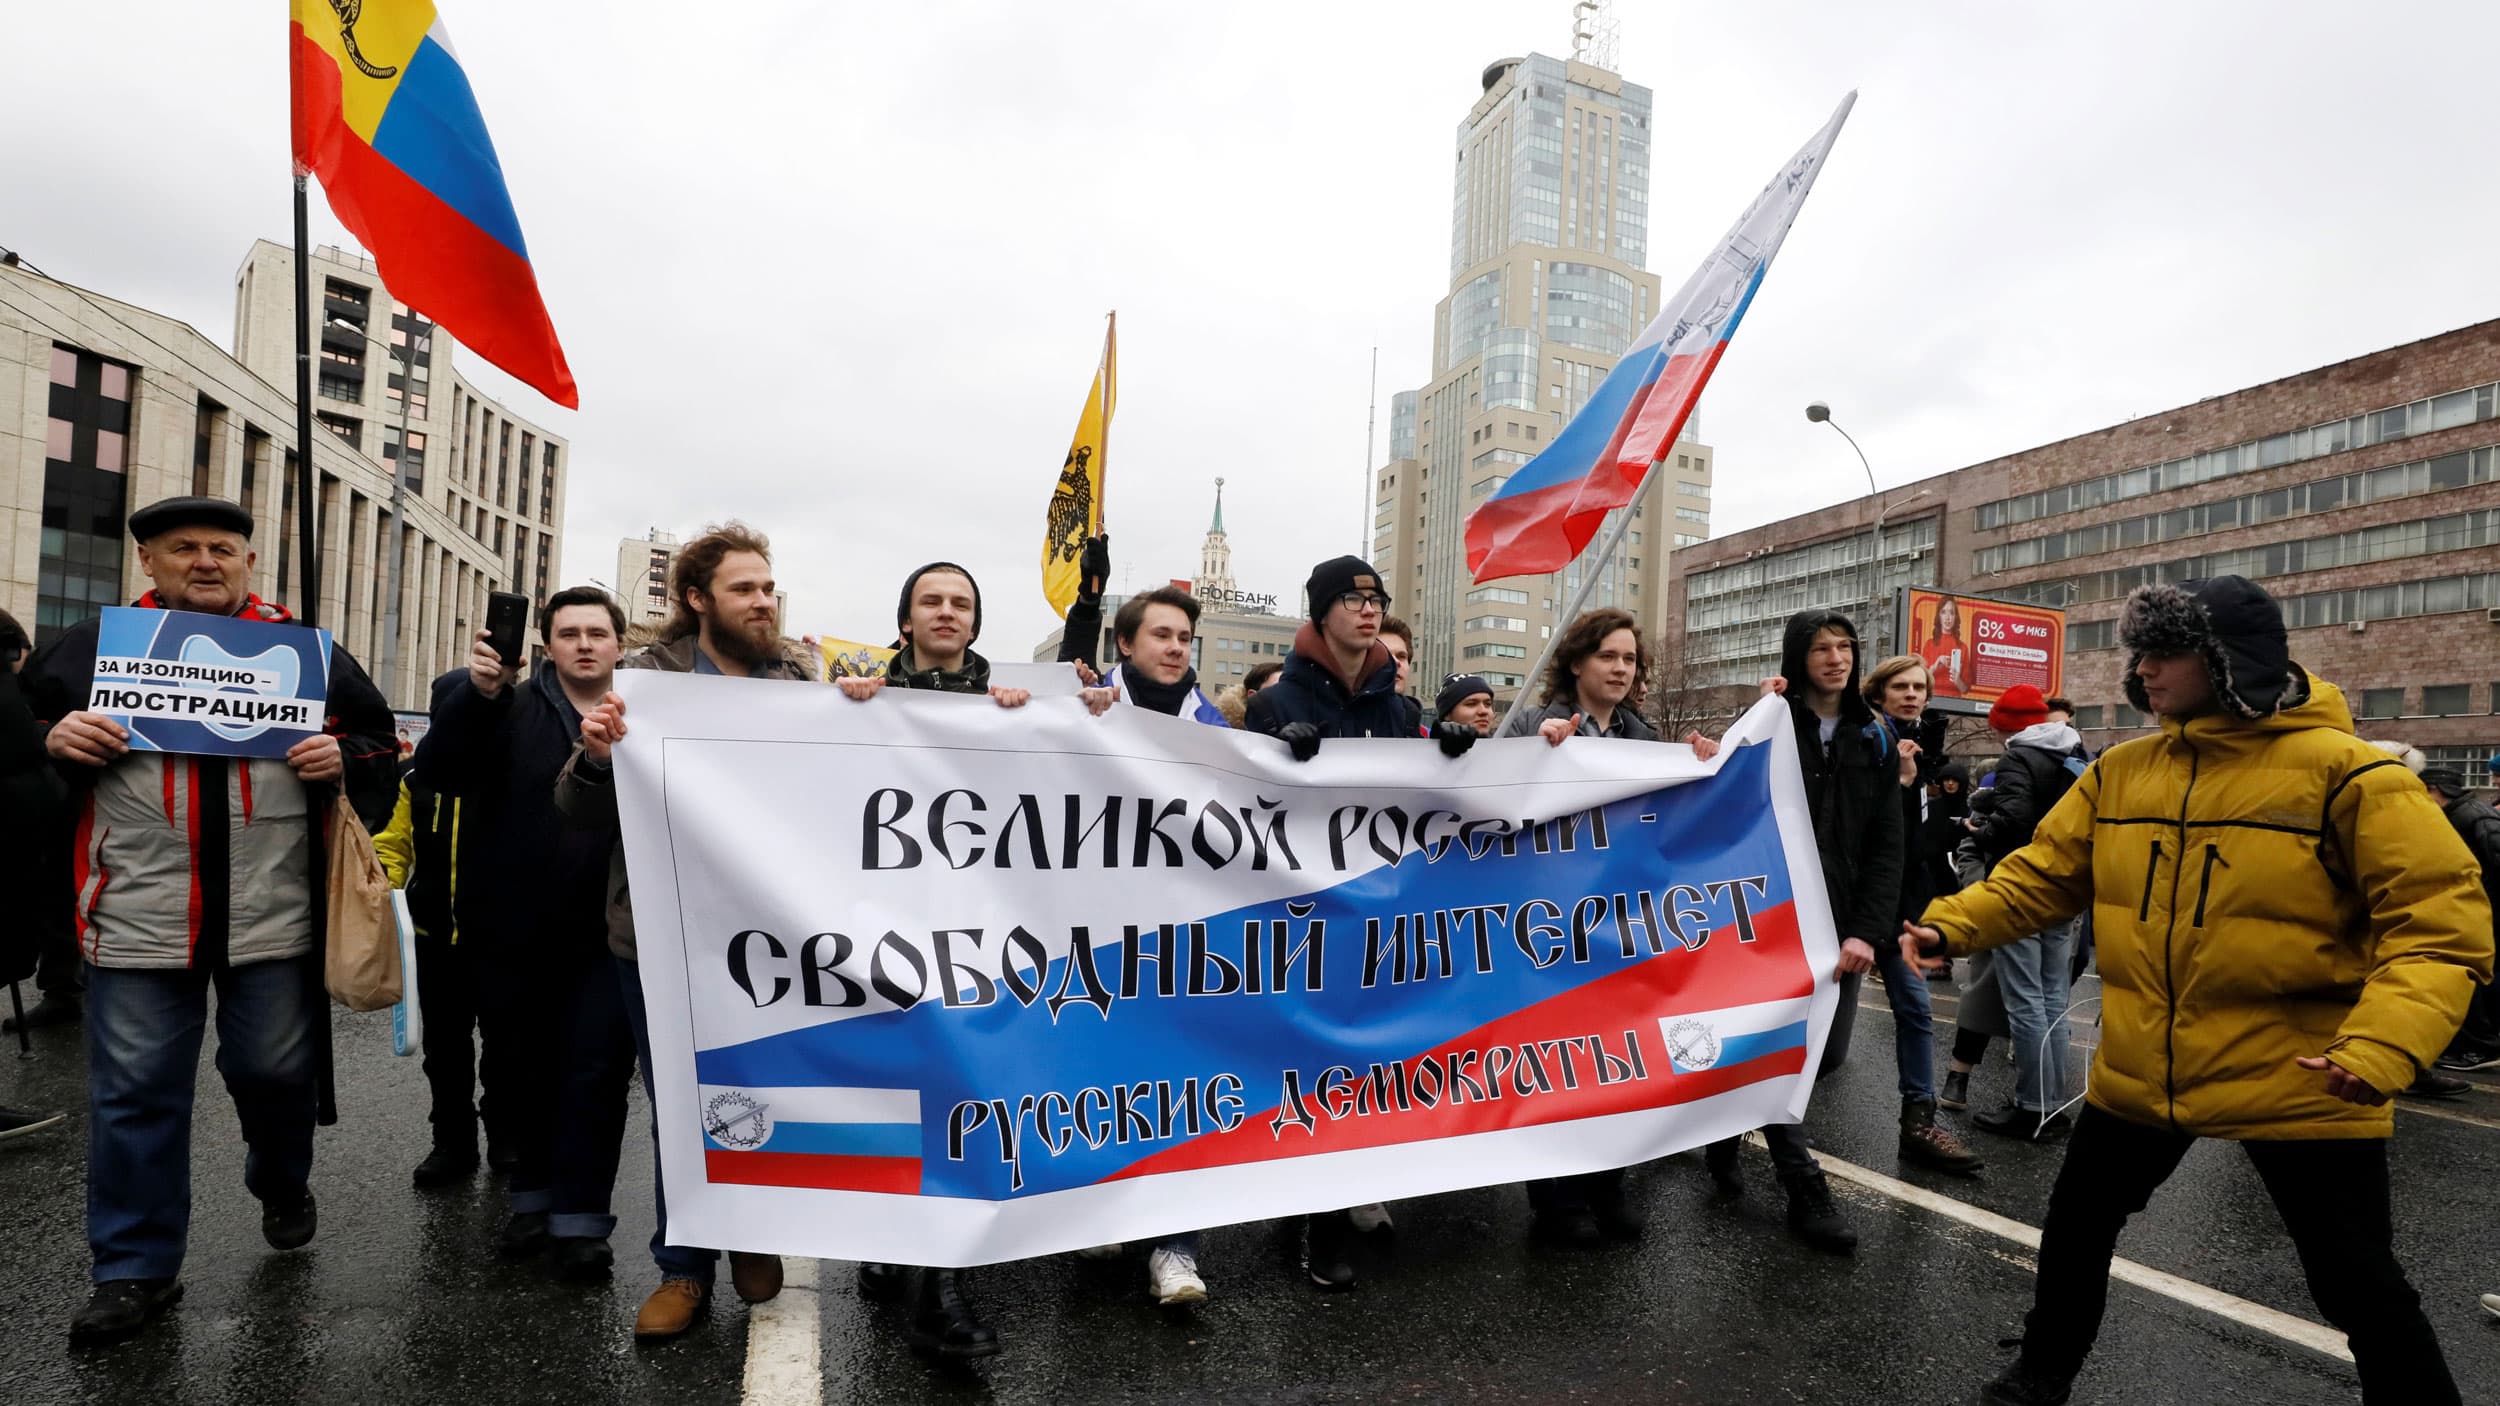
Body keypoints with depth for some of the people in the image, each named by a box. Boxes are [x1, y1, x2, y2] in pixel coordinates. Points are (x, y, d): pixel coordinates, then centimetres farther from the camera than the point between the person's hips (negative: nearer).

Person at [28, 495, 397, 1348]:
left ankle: (282, 1185, 41)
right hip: (138, 920, 0)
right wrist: (52, 742, -10)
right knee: (135, 1094, 6)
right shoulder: (89, 649, 7)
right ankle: (135, 1270, 19)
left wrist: (342, 763, -11)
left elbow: (380, 750, 10)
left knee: (276, 1069, 12)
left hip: (273, 920, 0)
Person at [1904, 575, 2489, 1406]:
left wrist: (2381, 1045, -31)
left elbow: (2439, 920, -18)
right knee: (2075, 1229, 17)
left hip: (2299, 1085, -5)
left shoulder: (2342, 772, -14)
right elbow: (2040, 877, 3)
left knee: (2358, 1287, 7)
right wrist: (1949, 925, -12)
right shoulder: (2120, 772, 1)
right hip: (2140, 1075, 5)